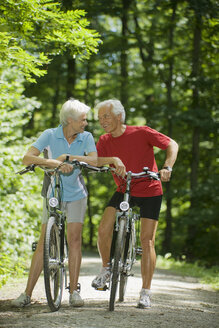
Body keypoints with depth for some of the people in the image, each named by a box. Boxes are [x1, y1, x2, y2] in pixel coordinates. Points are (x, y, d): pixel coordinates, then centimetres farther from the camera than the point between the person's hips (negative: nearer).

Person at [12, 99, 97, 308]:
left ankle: (73, 291, -1)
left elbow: (94, 160, -21)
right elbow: (27, 158, -22)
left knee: (74, 239, -10)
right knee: (43, 243, -6)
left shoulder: (86, 137, -5)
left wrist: (67, 157, -31)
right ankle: (27, 294, -3)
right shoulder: (50, 135, -10)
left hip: (76, 195, 1)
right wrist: (53, 162, -37)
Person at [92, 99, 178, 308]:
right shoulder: (105, 141, -3)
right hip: (124, 191, 3)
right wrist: (113, 160, -37)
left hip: (149, 191, -3)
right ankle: (106, 269, 12)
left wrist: (167, 167, -27)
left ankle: (146, 293, 2)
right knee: (103, 230, -15)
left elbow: (172, 145, -11)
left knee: (147, 241, -6)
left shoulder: (141, 133, -14)